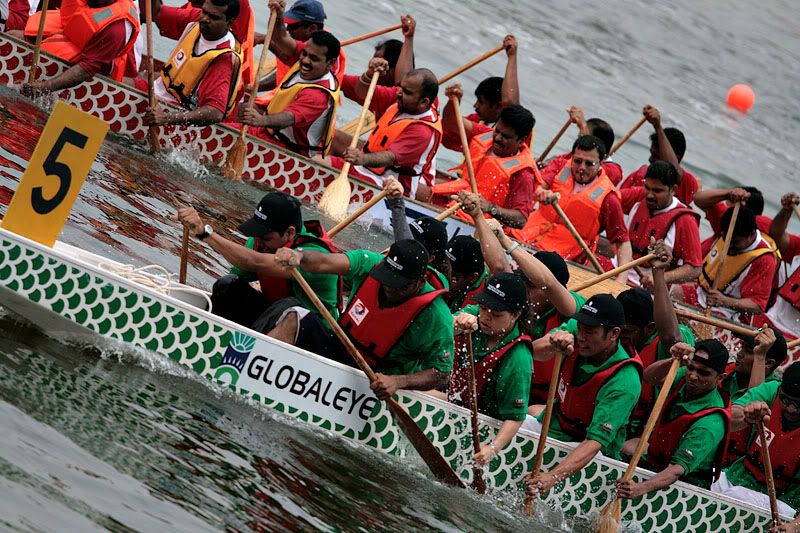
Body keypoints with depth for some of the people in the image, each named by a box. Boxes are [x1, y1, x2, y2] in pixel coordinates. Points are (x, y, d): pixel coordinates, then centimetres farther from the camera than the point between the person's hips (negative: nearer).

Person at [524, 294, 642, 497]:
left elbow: (595, 441, -36)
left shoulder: (624, 383, -29)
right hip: (551, 425, 7)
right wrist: (553, 345, -49)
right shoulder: (574, 330, -10)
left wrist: (553, 476, -49)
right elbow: (535, 352, -23)